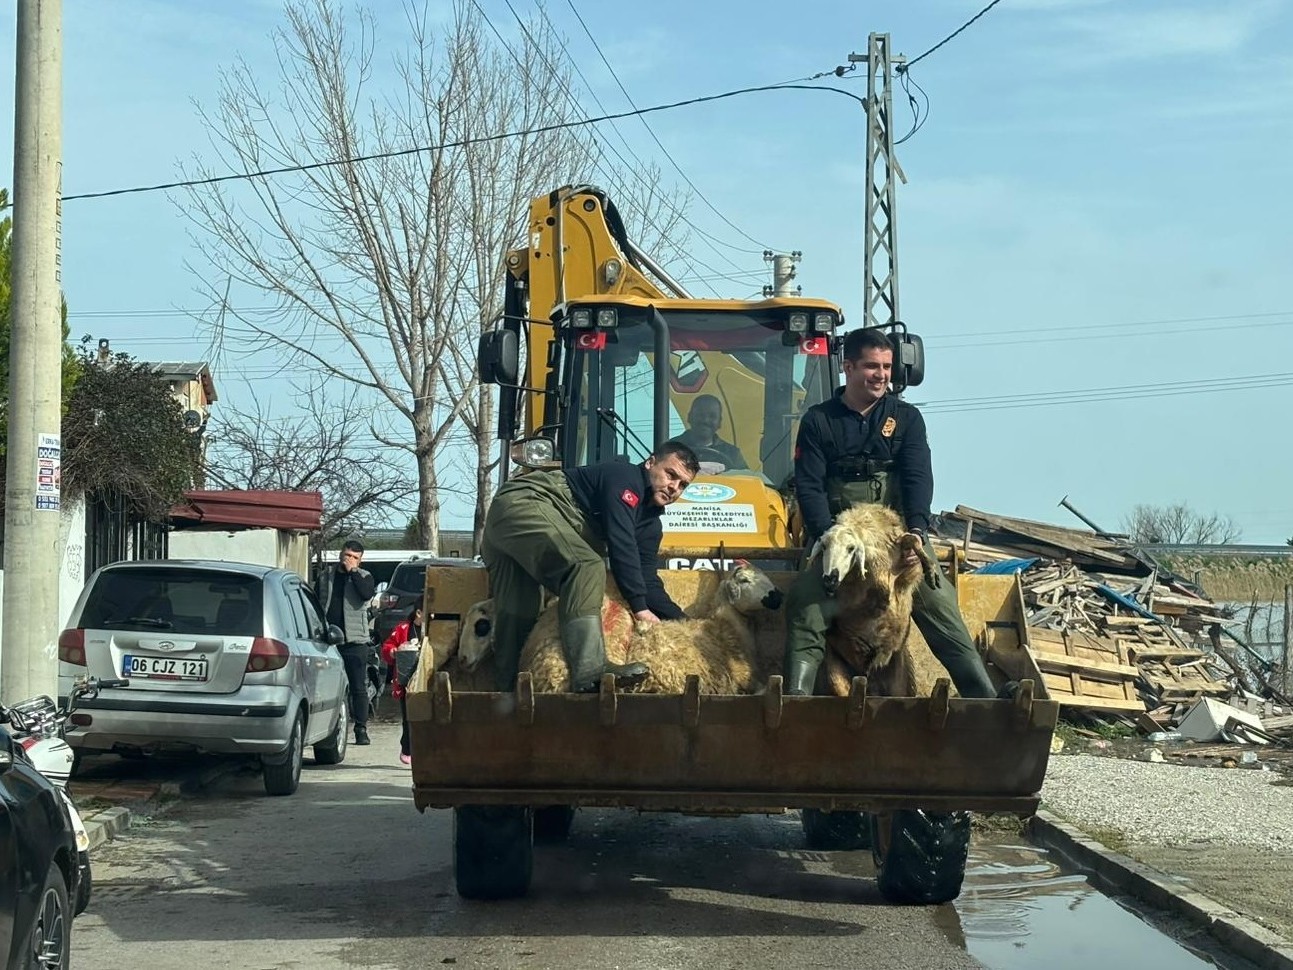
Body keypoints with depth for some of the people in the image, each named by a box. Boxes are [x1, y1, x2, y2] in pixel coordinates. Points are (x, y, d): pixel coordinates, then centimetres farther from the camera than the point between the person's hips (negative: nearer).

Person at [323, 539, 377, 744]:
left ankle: (361, 729, 3)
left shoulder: (363, 576, 5)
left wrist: (352, 571, -12)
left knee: (359, 688, -2)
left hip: (354, 641, -2)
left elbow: (367, 593, -17)